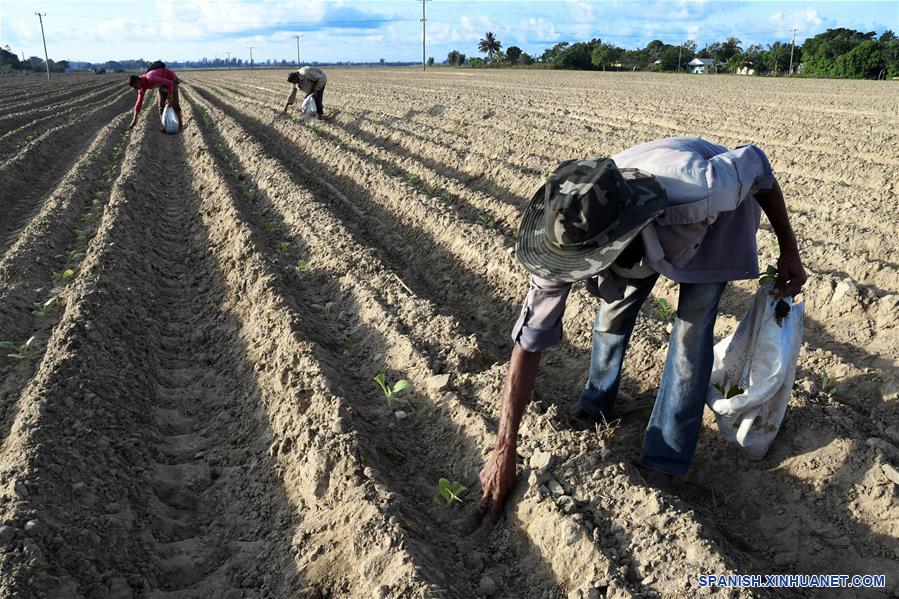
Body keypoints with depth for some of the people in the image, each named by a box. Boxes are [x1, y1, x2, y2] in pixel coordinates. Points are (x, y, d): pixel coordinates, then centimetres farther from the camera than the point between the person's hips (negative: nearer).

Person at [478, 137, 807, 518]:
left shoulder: (698, 187, -47)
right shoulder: (570, 240, -35)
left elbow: (756, 164, -23)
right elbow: (529, 342, -29)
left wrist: (788, 251, -13)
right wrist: (504, 452, -27)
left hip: (714, 218, -2)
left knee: (692, 330, -11)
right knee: (615, 309, 1)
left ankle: (664, 466, 2)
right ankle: (597, 404, 31)